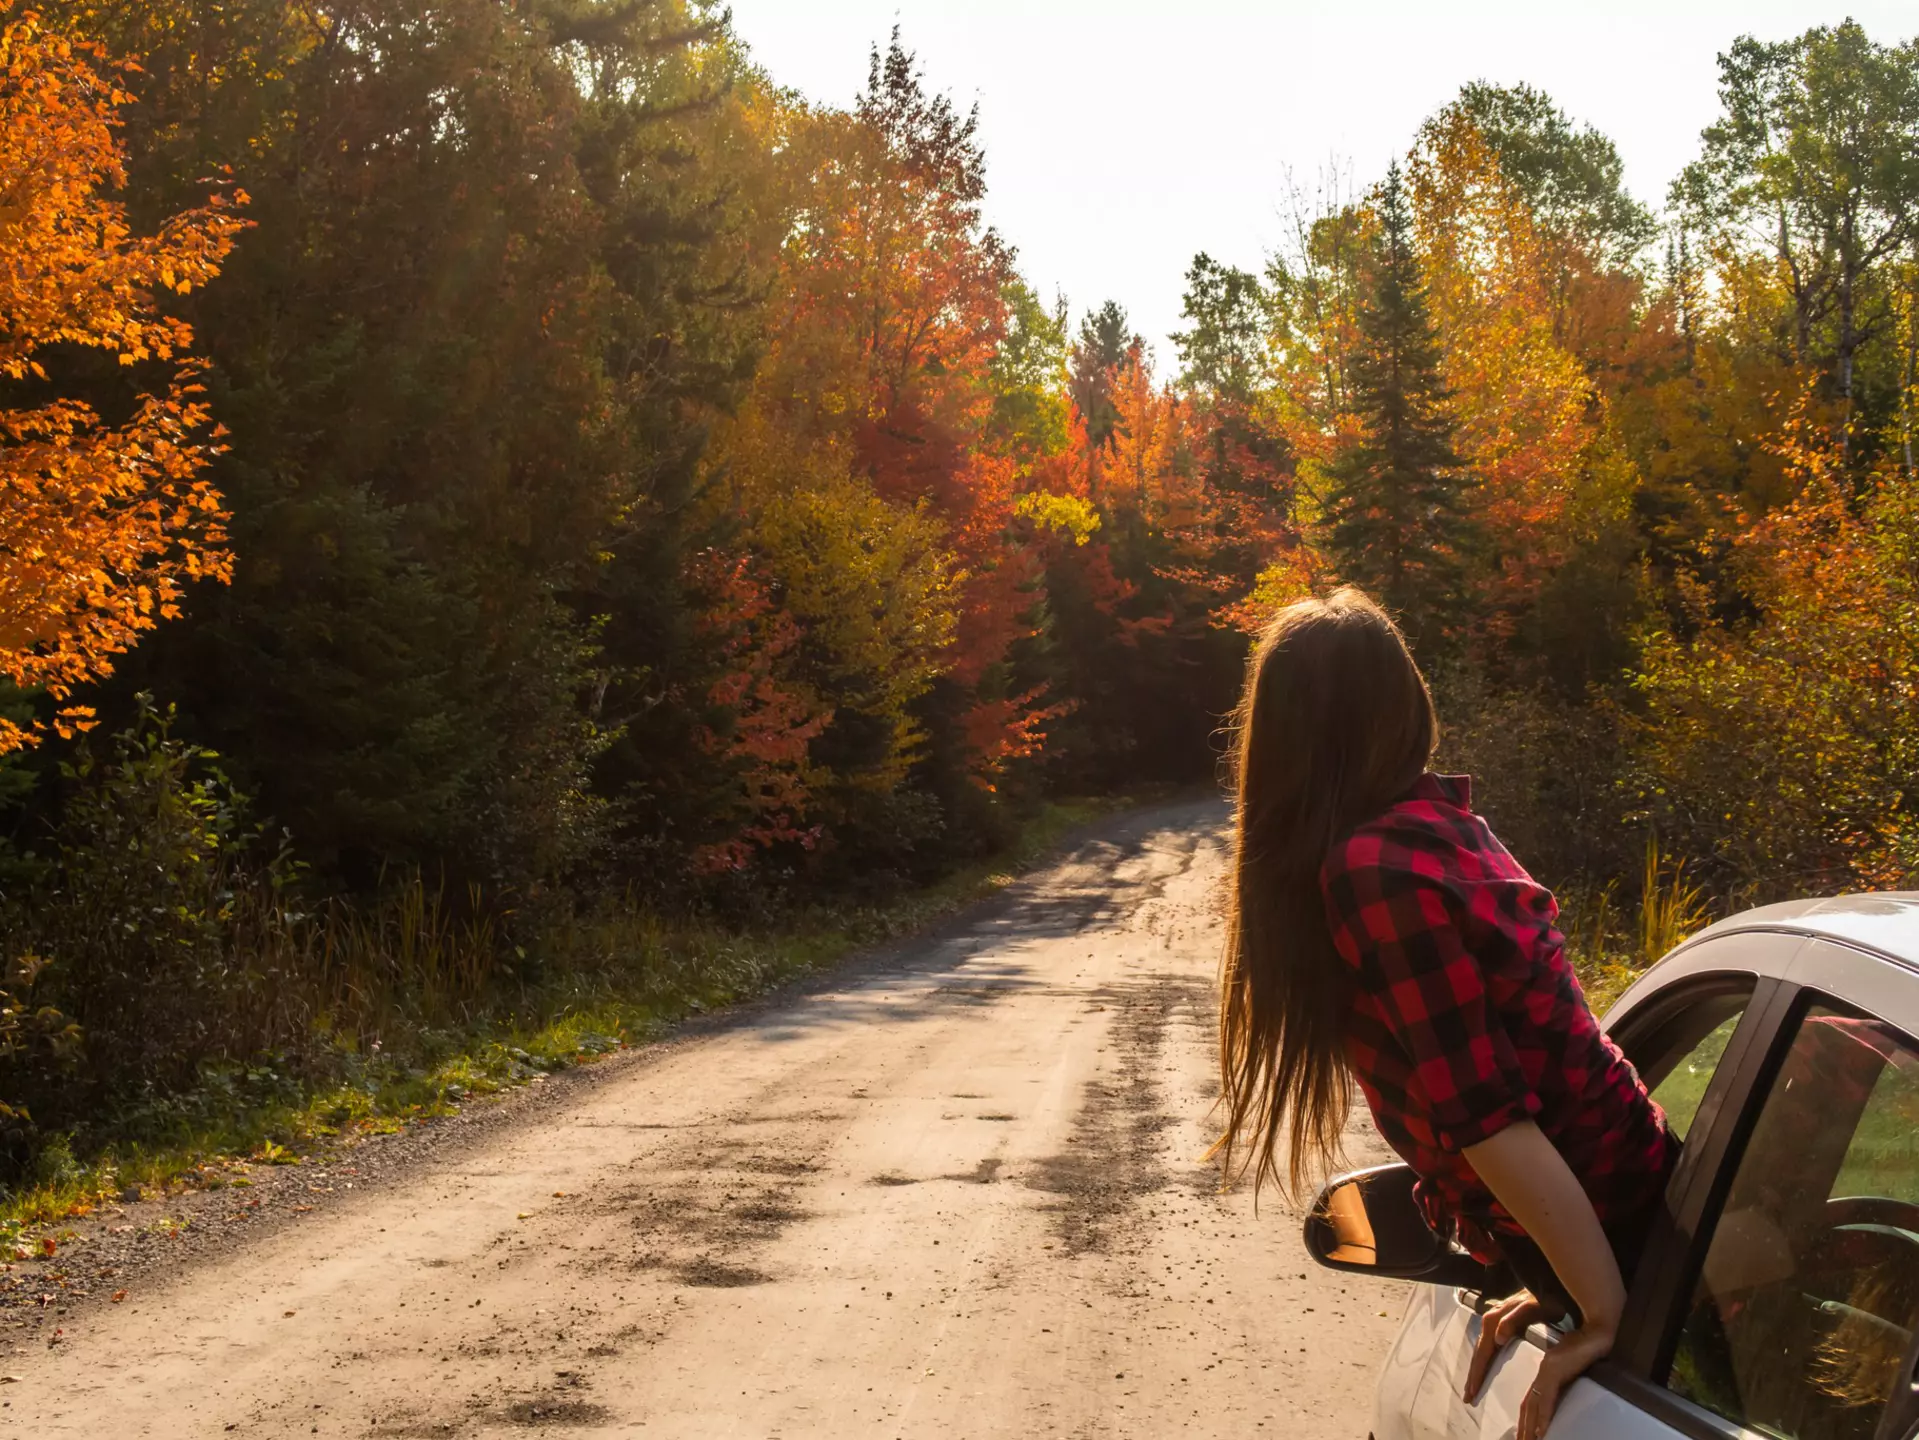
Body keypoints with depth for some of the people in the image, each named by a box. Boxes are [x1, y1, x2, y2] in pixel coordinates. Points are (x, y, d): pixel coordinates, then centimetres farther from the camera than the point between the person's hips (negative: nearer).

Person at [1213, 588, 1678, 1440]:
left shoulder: (1374, 871, -23)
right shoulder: (1430, 821, 5)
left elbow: (1489, 1119, -25)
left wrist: (1604, 1315, -19)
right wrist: (1552, 1285, 9)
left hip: (1612, 1232, -9)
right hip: (1620, 1195, 9)